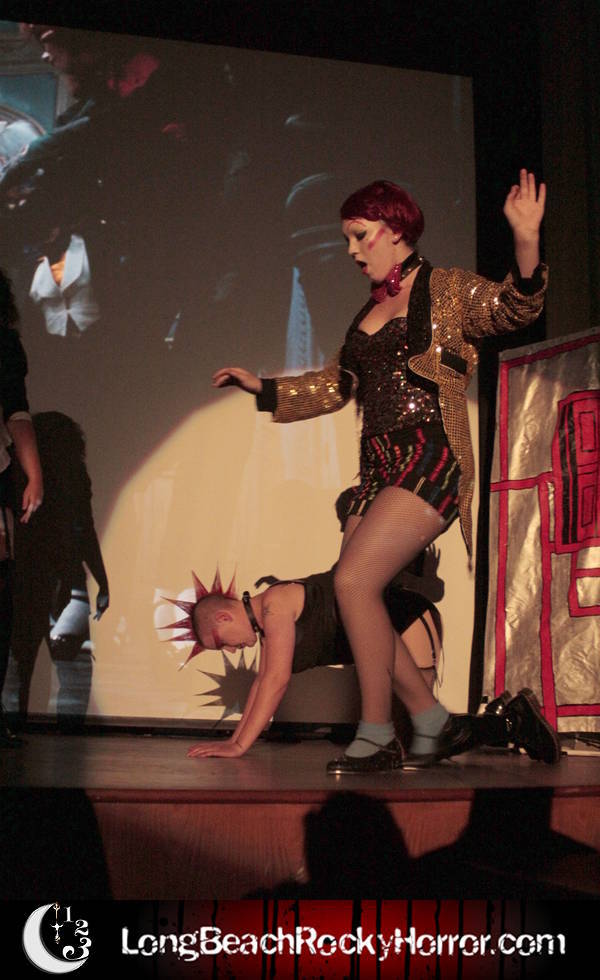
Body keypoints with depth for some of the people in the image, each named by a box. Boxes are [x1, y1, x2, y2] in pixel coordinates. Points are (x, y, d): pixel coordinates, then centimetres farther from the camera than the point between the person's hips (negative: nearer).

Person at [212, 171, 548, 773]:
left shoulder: (448, 290, 1)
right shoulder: (369, 313, 21)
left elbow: (513, 308, -17)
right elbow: (334, 385, 31)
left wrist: (525, 242, -35)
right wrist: (263, 388, 29)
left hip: (431, 463, -8)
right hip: (378, 470, 8)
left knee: (353, 581, -19)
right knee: (357, 597, -1)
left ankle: (375, 736, -7)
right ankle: (429, 717, 16)